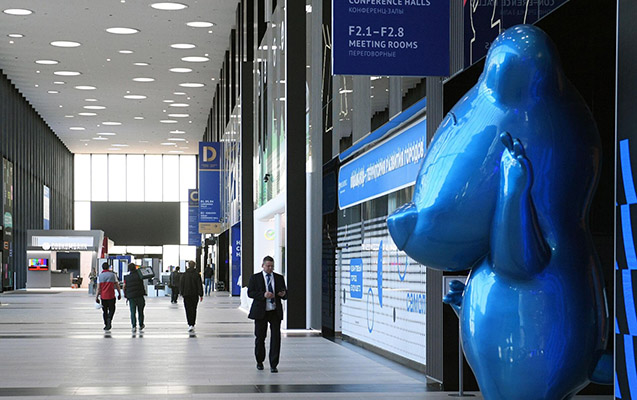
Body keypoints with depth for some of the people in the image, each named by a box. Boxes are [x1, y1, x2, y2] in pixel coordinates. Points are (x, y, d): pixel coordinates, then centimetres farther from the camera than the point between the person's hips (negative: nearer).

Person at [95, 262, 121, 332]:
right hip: (111, 296, -1)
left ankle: (106, 325, 15)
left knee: (105, 311, 13)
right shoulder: (112, 274, -1)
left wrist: (97, 297, 1)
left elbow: (98, 288, -4)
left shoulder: (100, 276, 0)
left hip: (103, 296, 1)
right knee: (111, 310, 10)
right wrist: (119, 294, 11)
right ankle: (109, 319, -16)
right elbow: (117, 285, 1)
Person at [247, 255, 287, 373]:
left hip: (275, 312, 1)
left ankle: (273, 365, -5)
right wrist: (263, 295, -21)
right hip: (260, 312, -1)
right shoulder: (255, 278, 4)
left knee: (276, 337, -8)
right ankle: (259, 361, 26)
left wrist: (283, 294, -11)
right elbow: (250, 293, -6)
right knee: (260, 337, 6)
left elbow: (285, 295, 14)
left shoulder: (279, 278, 11)